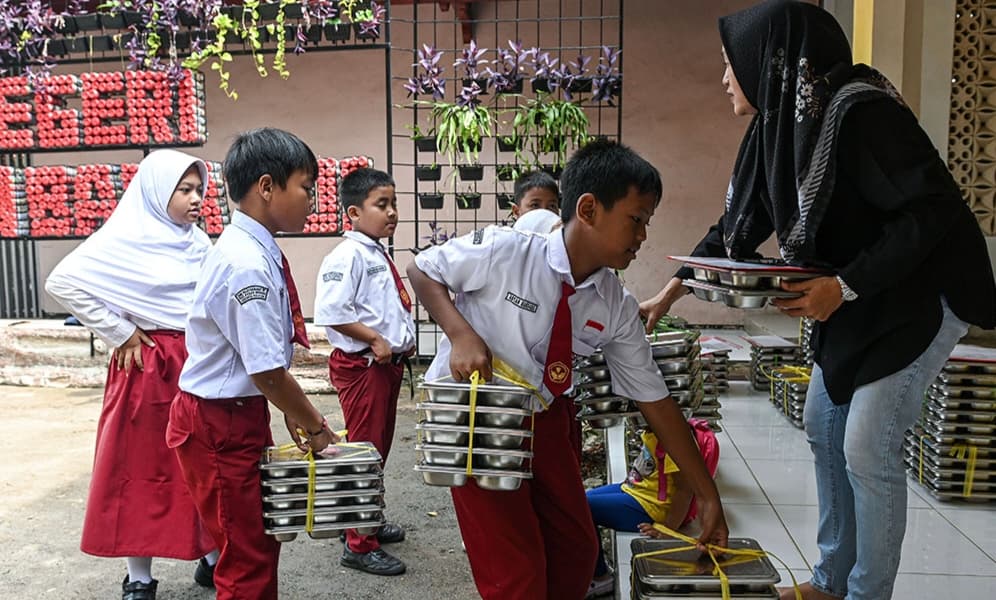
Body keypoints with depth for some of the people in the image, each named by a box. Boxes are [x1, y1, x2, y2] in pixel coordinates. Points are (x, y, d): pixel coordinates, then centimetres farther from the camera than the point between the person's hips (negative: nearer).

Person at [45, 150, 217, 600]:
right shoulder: (127, 236, -9)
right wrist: (118, 332, -11)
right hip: (148, 366, -5)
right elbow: (62, 282, -15)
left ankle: (213, 559, 25)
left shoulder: (199, 242, 8)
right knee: (142, 470, 6)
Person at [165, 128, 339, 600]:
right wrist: (314, 424, -8)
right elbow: (268, 373, -23)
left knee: (261, 540, 21)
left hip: (240, 415, 9)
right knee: (247, 558, 7)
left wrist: (293, 411, 12)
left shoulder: (255, 252, 4)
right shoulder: (248, 264, -25)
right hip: (218, 425, -9)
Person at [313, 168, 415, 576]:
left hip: (389, 363, 10)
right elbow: (331, 311, -26)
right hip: (361, 366, -9)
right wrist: (374, 339, -20)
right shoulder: (348, 255, -16)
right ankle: (359, 546, 11)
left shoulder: (381, 256, 15)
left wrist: (404, 336, 13)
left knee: (379, 447, 20)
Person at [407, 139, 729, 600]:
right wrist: (460, 334, -25)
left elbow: (654, 398, -3)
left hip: (544, 418, 6)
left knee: (577, 550, 15)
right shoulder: (500, 252, -23)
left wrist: (707, 495, 1)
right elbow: (421, 270, -7)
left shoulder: (617, 307, -9)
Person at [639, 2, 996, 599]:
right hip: (854, 302, 9)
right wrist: (668, 295, 6)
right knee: (824, 429, 12)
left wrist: (844, 286, -27)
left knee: (867, 451, -7)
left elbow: (934, 210, -26)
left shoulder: (860, 112, -24)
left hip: (919, 298, -9)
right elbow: (737, 226, 7)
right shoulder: (778, 123, 2)